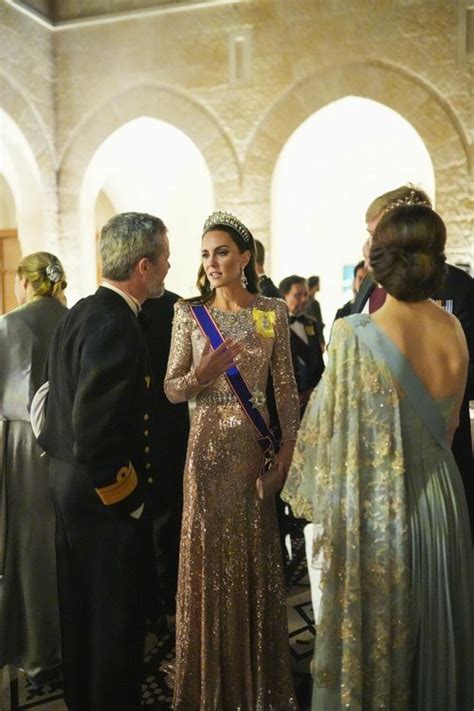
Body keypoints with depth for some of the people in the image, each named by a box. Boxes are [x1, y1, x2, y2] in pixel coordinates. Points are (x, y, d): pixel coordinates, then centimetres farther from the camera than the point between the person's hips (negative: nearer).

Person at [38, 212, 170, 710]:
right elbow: (94, 430, -28)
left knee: (81, 608, 23)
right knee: (117, 614, 8)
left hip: (69, 481, 10)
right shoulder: (116, 326, -24)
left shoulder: (79, 313, 5)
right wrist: (126, 495, -17)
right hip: (106, 497, -10)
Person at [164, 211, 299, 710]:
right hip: (209, 445, 0)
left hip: (257, 445, 1)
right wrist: (201, 374, -22)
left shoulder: (273, 312, 1)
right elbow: (171, 389, -1)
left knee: (256, 553, 12)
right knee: (209, 554, 8)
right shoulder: (190, 314, -1)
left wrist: (289, 444, -8)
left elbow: (286, 387, 1)